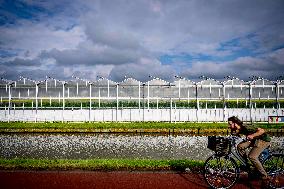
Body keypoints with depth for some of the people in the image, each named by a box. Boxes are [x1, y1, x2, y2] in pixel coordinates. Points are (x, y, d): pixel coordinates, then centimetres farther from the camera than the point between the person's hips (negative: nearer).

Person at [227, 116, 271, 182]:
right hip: (255, 139, 9)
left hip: (264, 140, -8)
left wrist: (252, 135, -44)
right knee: (240, 146, -9)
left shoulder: (246, 128, -29)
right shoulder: (240, 129, -4)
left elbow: (262, 131, -32)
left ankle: (265, 176, -7)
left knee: (252, 156, -20)